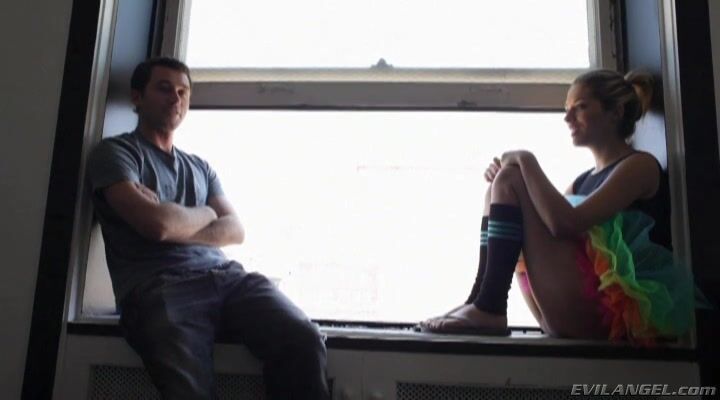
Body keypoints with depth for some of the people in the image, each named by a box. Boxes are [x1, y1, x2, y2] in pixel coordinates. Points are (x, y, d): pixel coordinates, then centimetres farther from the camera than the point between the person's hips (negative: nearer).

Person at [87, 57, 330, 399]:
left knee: (303, 340, -25)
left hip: (225, 276, 5)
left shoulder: (200, 166, 28)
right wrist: (205, 213, 13)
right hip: (159, 286, -4)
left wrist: (177, 226, -3)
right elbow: (158, 224, -7)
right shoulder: (114, 152, 10)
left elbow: (235, 230, 13)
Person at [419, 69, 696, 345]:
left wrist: (526, 162, -10)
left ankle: (488, 309, -17)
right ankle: (481, 304, -6)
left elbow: (565, 224, -20)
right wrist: (500, 182, 5)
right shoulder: (585, 180, 21)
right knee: (499, 189, 8)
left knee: (509, 180, -11)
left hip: (610, 309, -8)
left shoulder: (640, 165, -3)